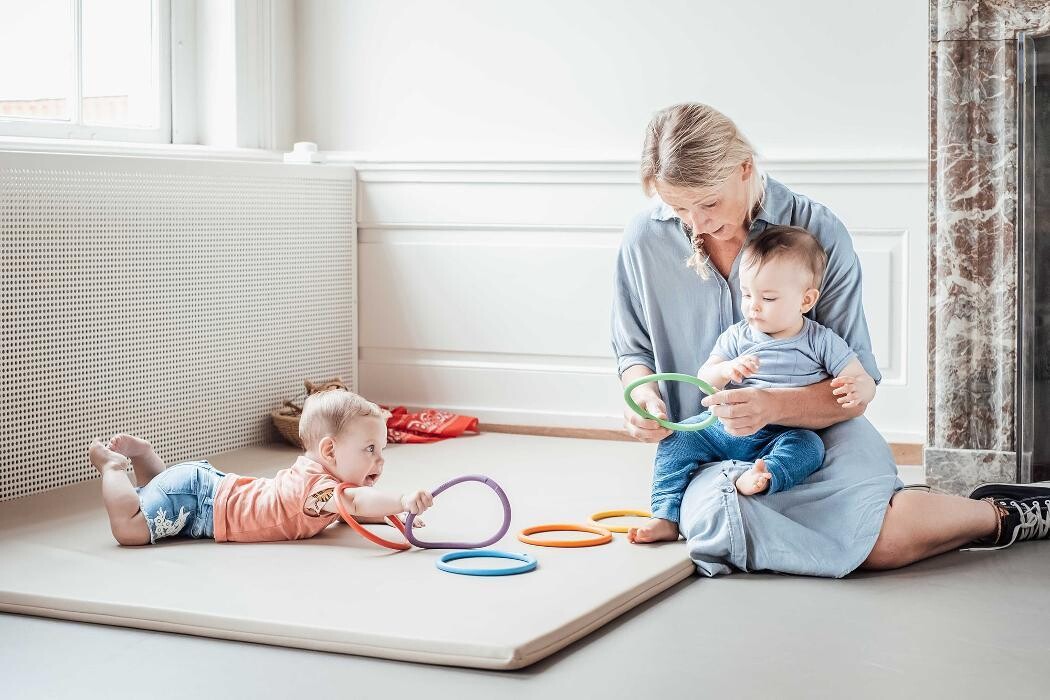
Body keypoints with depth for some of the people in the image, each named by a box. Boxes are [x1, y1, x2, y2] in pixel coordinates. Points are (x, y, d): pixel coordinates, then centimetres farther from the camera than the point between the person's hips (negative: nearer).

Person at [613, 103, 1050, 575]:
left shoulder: (818, 233, -8)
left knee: (883, 539, -35)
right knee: (725, 513, -36)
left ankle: (1001, 514, 0)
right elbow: (634, 352, 15)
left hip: (816, 430, -2)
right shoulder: (644, 242, -1)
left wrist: (773, 405, -29)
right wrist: (642, 393, -10)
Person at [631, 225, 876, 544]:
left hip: (778, 437, -3)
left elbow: (865, 383, 2)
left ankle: (764, 477, -57)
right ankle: (666, 518, -17)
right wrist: (726, 370, -19)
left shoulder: (822, 342, 3)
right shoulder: (737, 336, 9)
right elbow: (704, 381, 5)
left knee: (809, 445, -32)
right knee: (675, 440, -14)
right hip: (724, 425, 3)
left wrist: (856, 389, -23)